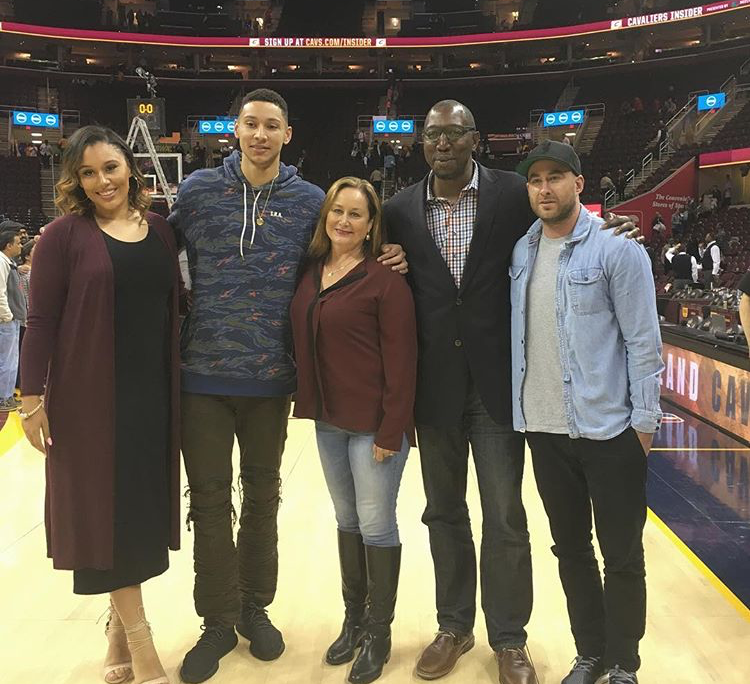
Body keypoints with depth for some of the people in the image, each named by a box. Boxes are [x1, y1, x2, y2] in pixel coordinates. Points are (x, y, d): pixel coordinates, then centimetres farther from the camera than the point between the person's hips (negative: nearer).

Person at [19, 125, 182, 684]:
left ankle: (121, 621, 31)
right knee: (109, 509, 3)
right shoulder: (65, 235, -4)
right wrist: (33, 396, -9)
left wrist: (183, 381, 10)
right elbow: (41, 320, -6)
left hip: (154, 393, 4)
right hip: (91, 397, -4)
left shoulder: (161, 230, 8)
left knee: (143, 505, 11)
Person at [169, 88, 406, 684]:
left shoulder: (309, 200, 2)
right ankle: (218, 621, 23)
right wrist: (180, 324, -2)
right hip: (203, 372, 0)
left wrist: (385, 259, -5)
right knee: (209, 498, 6)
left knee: (262, 495, 14)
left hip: (271, 377, 1)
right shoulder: (198, 189, 1)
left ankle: (254, 607, 33)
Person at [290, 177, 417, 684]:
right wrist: (308, 404, 6)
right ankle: (353, 620, 34)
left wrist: (391, 431, -16)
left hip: (374, 423, -6)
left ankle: (378, 633, 22)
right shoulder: (310, 273, 5)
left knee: (376, 524, 4)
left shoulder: (386, 281, -13)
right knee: (347, 521, 17)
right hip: (329, 420, 6)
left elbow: (401, 361, -14)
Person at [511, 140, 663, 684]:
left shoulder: (617, 248, -9)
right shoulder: (521, 252, 6)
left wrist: (644, 420, -11)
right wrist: (521, 410, 5)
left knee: (622, 556, 8)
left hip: (609, 430, -5)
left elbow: (643, 342, -9)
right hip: (544, 430, 5)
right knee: (571, 551, 17)